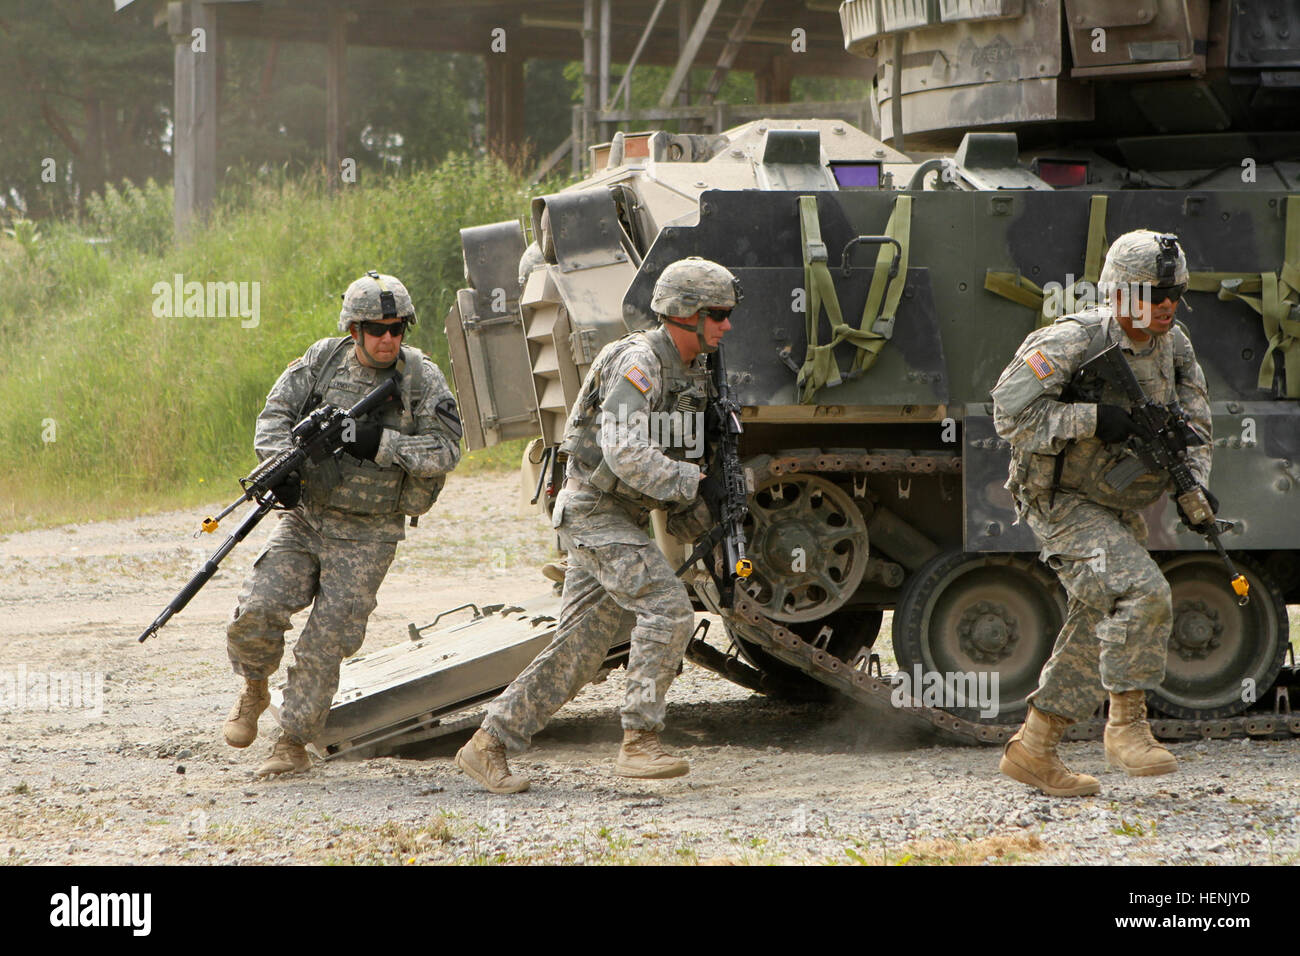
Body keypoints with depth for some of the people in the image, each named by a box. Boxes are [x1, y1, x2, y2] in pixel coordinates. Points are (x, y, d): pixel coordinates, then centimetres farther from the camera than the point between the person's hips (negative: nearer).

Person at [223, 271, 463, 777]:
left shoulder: (422, 379, -6)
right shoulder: (321, 362, 0)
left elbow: (445, 450, -12)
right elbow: (275, 416, -3)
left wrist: (379, 444, -23)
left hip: (365, 537, -2)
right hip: (305, 518, 2)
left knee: (326, 641, -5)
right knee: (256, 613, -12)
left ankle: (294, 743, 9)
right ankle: (254, 689, 18)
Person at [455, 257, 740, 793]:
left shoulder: (693, 375, 13)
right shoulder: (637, 363, -17)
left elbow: (680, 456, 24)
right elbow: (625, 454, -28)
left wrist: (687, 510, 6)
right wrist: (694, 483, -25)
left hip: (624, 519, 9)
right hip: (593, 511, -9)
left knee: (578, 652, 6)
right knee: (666, 607, -20)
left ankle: (489, 746, 12)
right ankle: (639, 742, -20)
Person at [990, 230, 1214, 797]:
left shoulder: (1174, 347, 1)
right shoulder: (1070, 343, -21)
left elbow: (1192, 425, 8)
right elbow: (1010, 412, -24)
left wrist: (1193, 486, -11)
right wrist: (1092, 419, -30)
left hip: (1118, 509, 8)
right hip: (1062, 501, -8)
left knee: (1099, 631, 10)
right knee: (1142, 593, -24)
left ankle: (1032, 752, 20)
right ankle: (1126, 726, -13)